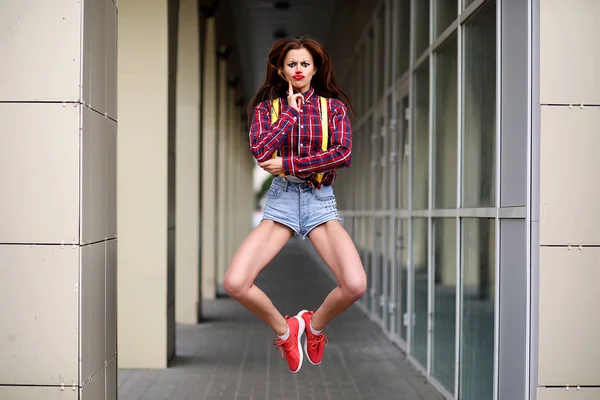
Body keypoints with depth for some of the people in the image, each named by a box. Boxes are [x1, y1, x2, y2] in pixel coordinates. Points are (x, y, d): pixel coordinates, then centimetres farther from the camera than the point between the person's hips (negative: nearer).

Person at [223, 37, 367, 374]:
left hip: (321, 199, 0)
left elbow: (344, 154, -10)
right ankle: (284, 329, 9)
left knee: (356, 285, -24)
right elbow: (261, 151, -11)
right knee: (234, 283, -20)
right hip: (282, 198, 1)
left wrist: (288, 163, -12)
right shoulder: (267, 106, 8)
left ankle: (315, 326, 11)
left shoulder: (333, 106, 6)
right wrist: (291, 110, -7)